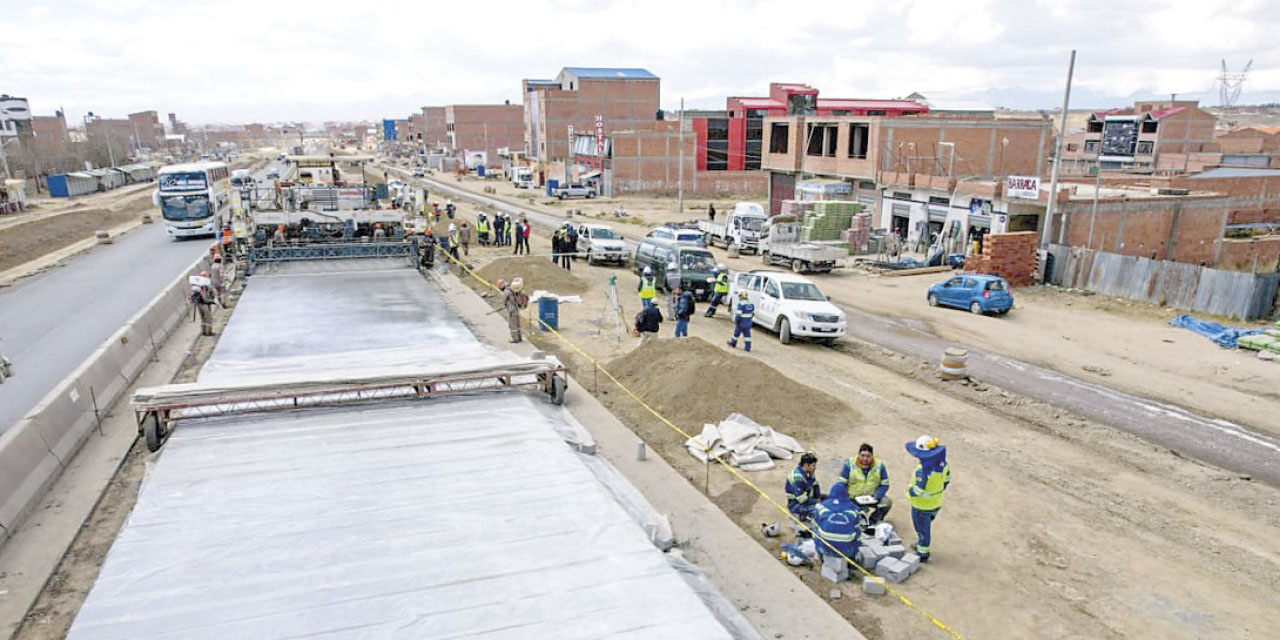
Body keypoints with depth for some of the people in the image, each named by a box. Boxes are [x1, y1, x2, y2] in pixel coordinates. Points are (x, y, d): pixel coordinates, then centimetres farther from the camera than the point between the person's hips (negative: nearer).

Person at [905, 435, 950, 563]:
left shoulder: (923, 470, -35)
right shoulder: (942, 463, -11)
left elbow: (918, 490, -31)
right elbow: (946, 480, 4)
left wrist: (910, 491, -11)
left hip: (922, 506, -7)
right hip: (936, 503, 7)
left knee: (922, 529, 13)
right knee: (925, 526, 28)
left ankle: (923, 554, 30)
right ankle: (921, 545, 48)